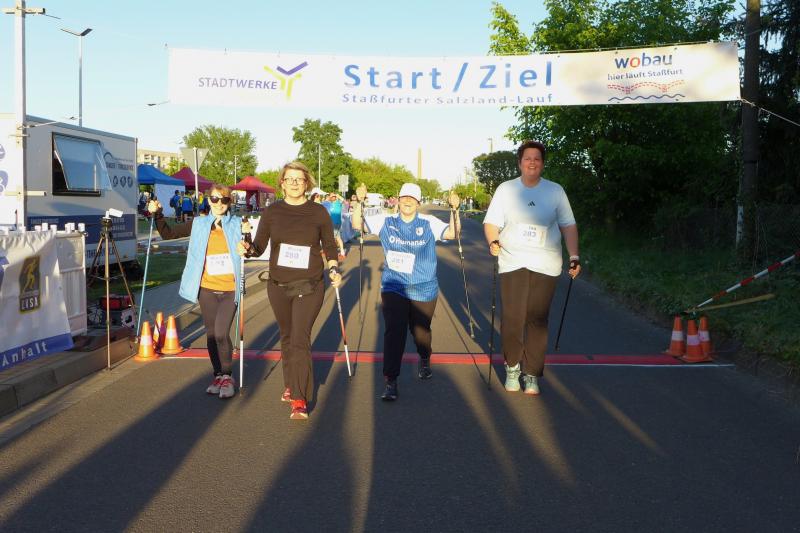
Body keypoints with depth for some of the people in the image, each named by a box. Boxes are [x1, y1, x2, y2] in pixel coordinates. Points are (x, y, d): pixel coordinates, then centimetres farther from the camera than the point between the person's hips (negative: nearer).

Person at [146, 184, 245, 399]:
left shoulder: (237, 225, 1)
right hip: (207, 289, 3)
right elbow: (168, 234, 11)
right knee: (211, 334, 11)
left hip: (229, 290, -3)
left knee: (221, 333, -14)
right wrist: (157, 214, -1)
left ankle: (227, 377, 3)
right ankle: (218, 376, 26)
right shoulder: (199, 225, 7)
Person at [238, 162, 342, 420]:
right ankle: (290, 384, 33)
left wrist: (333, 268, -4)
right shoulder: (271, 212, 2)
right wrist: (247, 249, -16)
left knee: (300, 339, -11)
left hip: (309, 287, -3)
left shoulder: (318, 212, -1)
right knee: (287, 337, 15)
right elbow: (260, 246, 5)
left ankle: (300, 399, -7)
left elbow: (330, 245, 10)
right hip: (278, 286, 3)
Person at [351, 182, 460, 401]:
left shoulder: (429, 223, 0)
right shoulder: (386, 222, 3)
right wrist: (359, 202, -14)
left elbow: (452, 233, -12)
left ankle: (424, 360, 47)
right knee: (394, 332, -11)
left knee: (420, 331, 14)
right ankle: (390, 381, -6)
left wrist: (454, 209, -25)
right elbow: (358, 224, 0)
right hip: (393, 288, 0)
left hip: (423, 290, 0)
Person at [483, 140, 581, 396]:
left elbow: (568, 225, 9)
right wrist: (493, 241, -14)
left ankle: (532, 374, 10)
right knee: (511, 319, -2)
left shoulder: (555, 191, 7)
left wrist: (574, 256, 0)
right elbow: (491, 222, 6)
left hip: (545, 266, 0)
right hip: (513, 264, 0)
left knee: (537, 321, 0)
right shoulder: (506, 189, 6)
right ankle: (512, 367, 17)